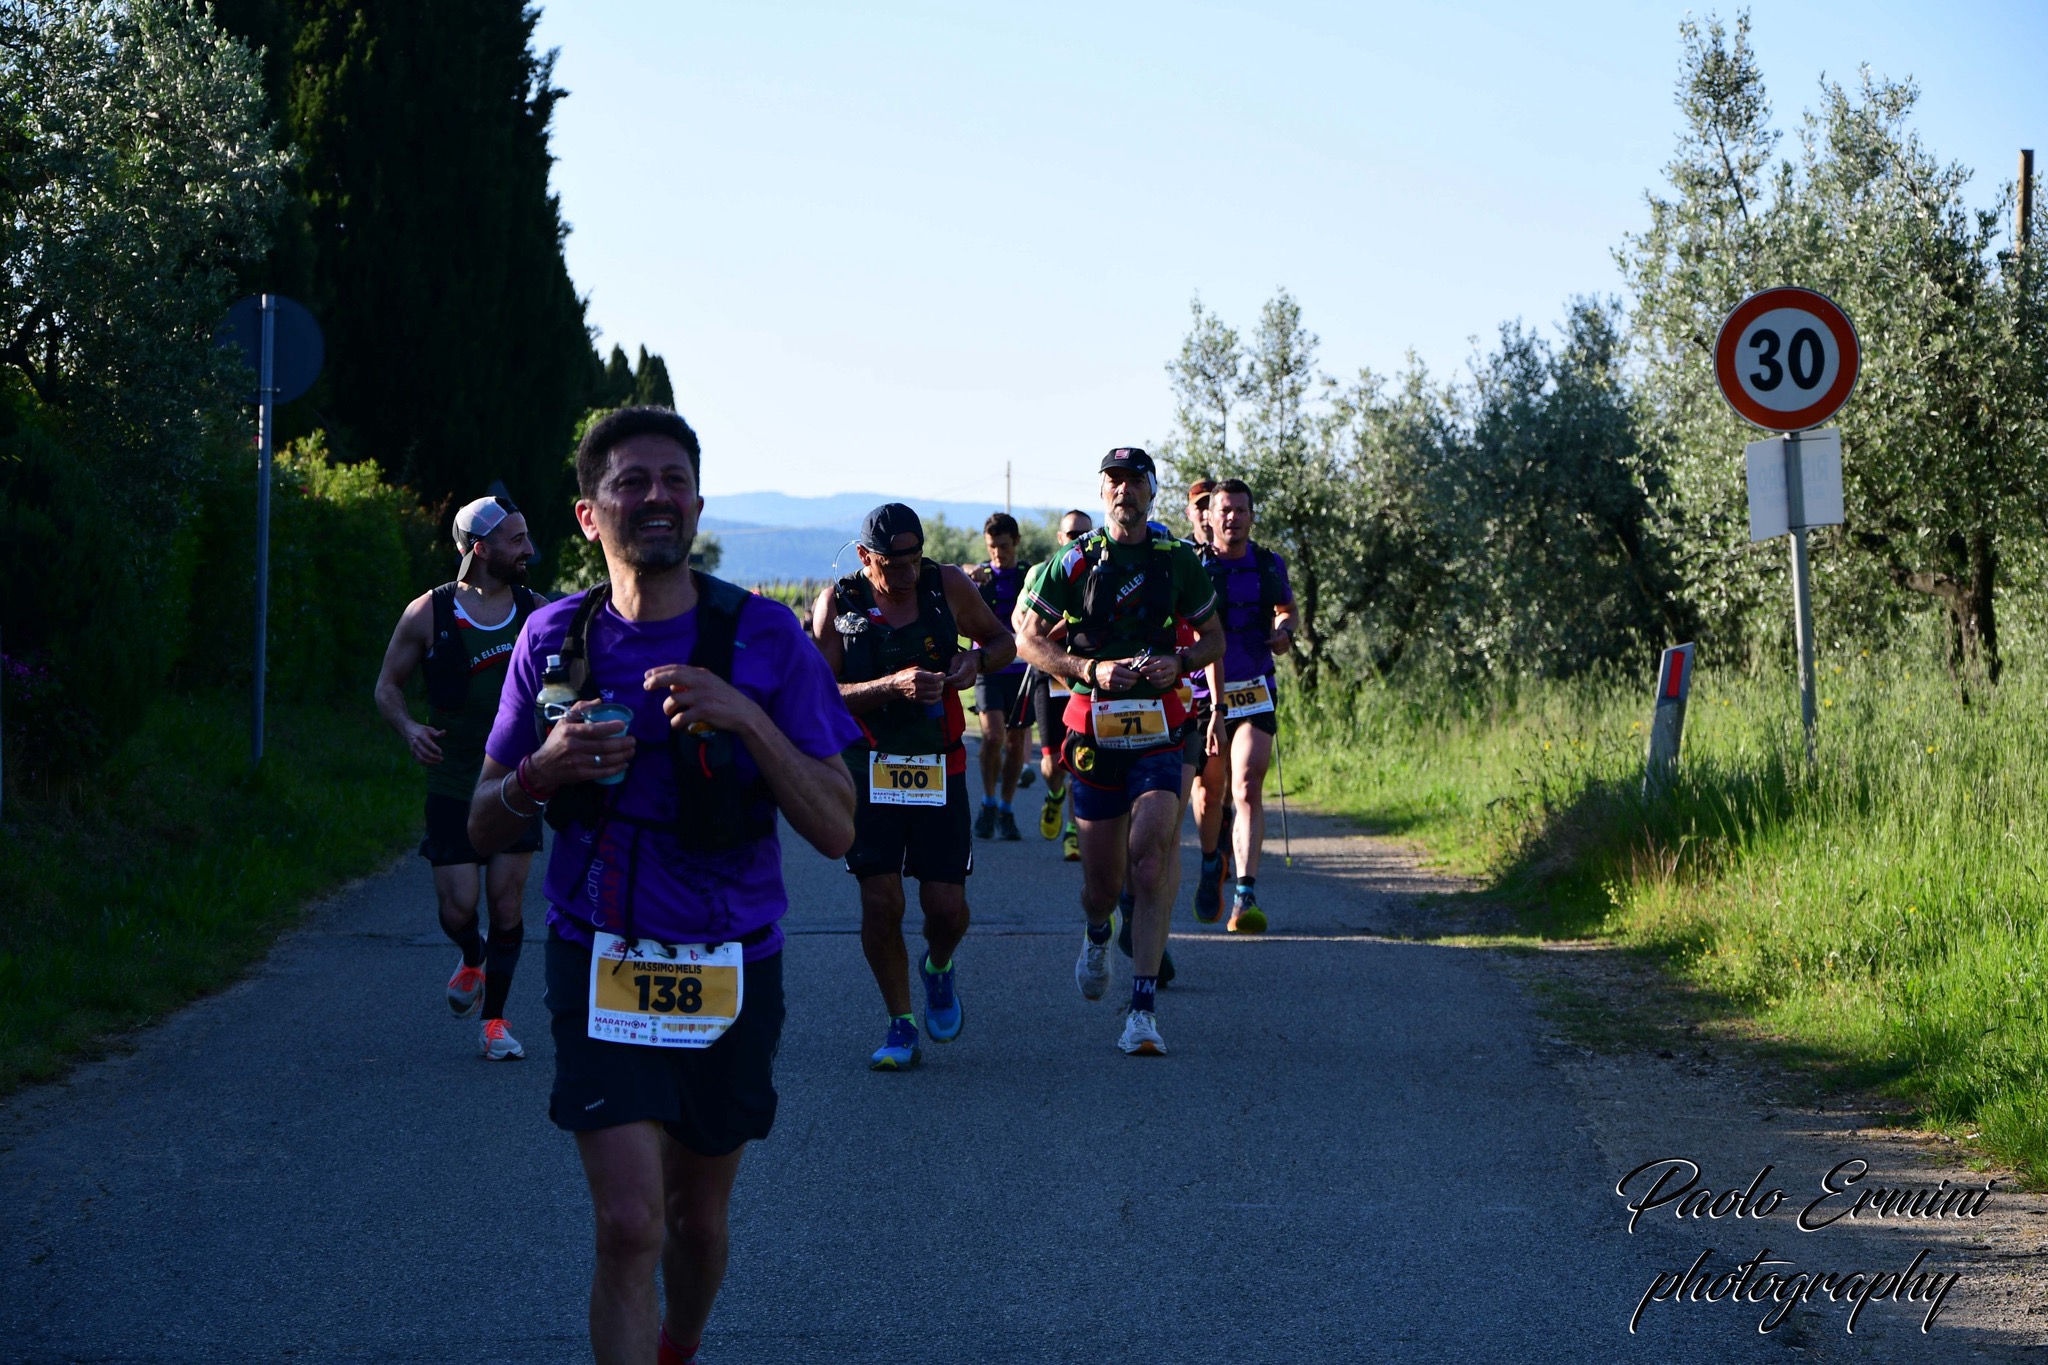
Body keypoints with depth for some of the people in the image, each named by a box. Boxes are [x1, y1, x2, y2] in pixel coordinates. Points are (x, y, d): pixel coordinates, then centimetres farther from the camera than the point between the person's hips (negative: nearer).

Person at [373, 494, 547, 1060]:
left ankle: (495, 1019, 13)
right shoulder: (428, 615, -5)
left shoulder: (537, 612, 1)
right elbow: (388, 686, 5)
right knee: (458, 910, -4)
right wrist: (409, 728, -15)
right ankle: (472, 960, 32)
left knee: (506, 904, -1)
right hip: (453, 786, -1)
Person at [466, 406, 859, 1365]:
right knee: (628, 1223, -15)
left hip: (729, 970, 1)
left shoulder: (764, 638, -6)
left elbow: (835, 831, -10)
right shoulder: (555, 637, -1)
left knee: (696, 1214, 17)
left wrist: (748, 720, -24)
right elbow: (483, 827, 6)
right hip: (601, 963, -1)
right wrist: (544, 771, -16)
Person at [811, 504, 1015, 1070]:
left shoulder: (948, 587, 0)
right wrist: (892, 686, -22)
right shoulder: (838, 603, -5)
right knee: (880, 903, -8)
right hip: (868, 769, -1)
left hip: (939, 769, 2)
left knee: (947, 908, -2)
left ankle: (938, 968, 33)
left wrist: (977, 660, -8)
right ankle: (901, 1026, 9)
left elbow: (1003, 640, 16)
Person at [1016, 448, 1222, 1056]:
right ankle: (1097, 936, 44)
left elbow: (1214, 639, 15)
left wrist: (1177, 662, -7)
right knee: (1102, 877, 6)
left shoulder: (1178, 561, 5)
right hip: (1094, 727, 1)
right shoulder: (1075, 561, 2)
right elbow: (1029, 640, 3)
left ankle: (1143, 1009, -17)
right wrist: (1091, 669, -12)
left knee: (1151, 863, -18)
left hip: (1157, 730, -1)